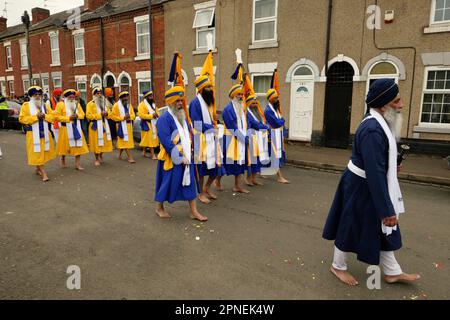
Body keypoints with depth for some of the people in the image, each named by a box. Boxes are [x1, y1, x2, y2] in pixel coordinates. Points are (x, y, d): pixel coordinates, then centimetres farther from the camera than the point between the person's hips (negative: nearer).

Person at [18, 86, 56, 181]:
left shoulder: (45, 105, 10)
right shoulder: (26, 105, -1)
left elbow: (52, 117, 6)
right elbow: (22, 119, -9)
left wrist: (45, 116, -14)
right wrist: (35, 116, -18)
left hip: (45, 133, 4)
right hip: (33, 134, -4)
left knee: (43, 152, 11)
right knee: (37, 153, -5)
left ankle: (38, 169, 29)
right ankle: (43, 173, -6)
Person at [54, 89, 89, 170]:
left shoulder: (77, 104, 10)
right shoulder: (60, 104, -6)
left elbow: (82, 114, 12)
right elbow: (57, 116, -11)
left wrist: (77, 115, -10)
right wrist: (68, 118, -19)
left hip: (76, 128, 4)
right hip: (66, 128, -3)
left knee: (78, 146, -2)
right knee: (65, 145, 9)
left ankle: (77, 164, 3)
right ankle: (63, 160, 33)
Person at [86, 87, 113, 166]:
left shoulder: (103, 103, 18)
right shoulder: (90, 104, -4)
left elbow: (107, 114, 25)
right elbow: (88, 115, -13)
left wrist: (106, 114, 0)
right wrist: (99, 114, -19)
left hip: (104, 125, 6)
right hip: (95, 126, -6)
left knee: (104, 142, 6)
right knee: (96, 143, -3)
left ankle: (101, 156, 22)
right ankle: (97, 159, 7)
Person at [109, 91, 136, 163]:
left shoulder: (129, 105, 11)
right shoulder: (116, 105, -8)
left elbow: (133, 115, 12)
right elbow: (113, 116, -12)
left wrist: (129, 117, -11)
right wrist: (123, 117, -19)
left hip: (128, 125, 6)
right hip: (121, 125, -6)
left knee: (125, 141, 12)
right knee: (125, 141, -8)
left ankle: (120, 154, 29)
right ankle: (129, 157, -11)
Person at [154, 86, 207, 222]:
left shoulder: (182, 116, 9)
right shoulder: (164, 119, -16)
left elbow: (189, 133, 20)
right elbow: (166, 142, -21)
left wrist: (189, 148, 6)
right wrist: (179, 158, -20)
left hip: (186, 156, 7)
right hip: (171, 158, -7)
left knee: (190, 182, 7)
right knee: (168, 183, 5)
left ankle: (194, 211, 15)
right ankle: (159, 208, 28)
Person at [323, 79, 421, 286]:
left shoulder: (378, 123, 3)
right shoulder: (373, 130, -30)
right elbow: (374, 173, -31)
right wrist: (387, 210, -27)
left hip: (370, 185, 10)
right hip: (361, 188, -10)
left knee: (382, 230, 20)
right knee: (351, 228, 9)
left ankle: (392, 272, 38)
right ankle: (338, 266, 32)